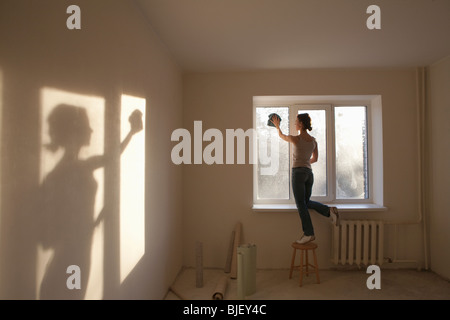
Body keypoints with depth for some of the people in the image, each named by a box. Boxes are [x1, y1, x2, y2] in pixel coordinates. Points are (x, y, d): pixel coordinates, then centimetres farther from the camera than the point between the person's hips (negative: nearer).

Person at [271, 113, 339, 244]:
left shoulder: (296, 139, -10)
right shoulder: (313, 140, 8)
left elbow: (281, 136, 10)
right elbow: (315, 159, 17)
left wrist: (277, 126, 28)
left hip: (298, 172, -7)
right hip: (309, 172, 7)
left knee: (301, 204, -1)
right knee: (307, 202, 19)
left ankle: (309, 233, 0)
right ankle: (329, 210, -1)